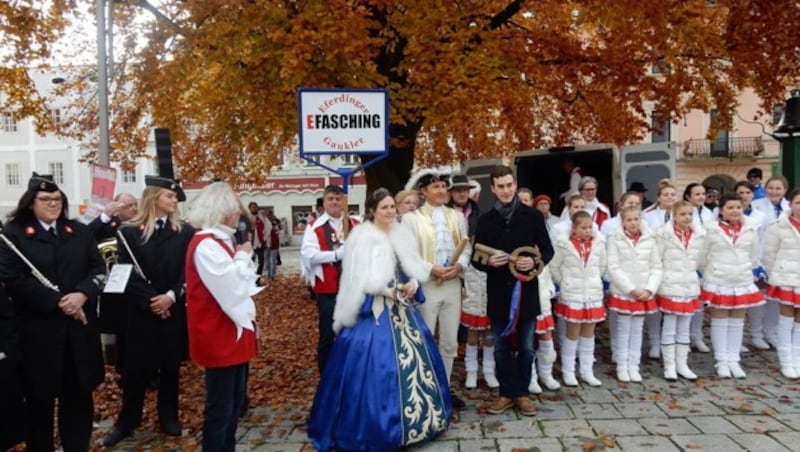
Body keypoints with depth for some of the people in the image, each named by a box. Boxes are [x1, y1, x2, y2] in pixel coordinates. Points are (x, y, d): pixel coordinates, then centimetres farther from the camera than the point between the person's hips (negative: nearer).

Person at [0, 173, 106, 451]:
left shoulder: (80, 231, 11)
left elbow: (98, 268, 5)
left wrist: (81, 294, -14)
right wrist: (57, 302, -15)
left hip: (79, 326, 3)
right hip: (38, 329, -3)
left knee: (79, 395, 10)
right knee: (41, 398, 8)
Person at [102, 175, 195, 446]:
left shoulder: (185, 233, 1)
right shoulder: (129, 233, -1)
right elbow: (127, 274, -6)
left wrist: (171, 296, -16)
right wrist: (150, 301, -14)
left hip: (174, 310, 1)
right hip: (141, 312, -1)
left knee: (170, 367, 11)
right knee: (136, 368, 7)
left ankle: (169, 418, 25)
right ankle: (127, 421, 22)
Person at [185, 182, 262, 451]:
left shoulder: (222, 240, 11)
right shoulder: (205, 244, -19)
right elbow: (231, 286, -24)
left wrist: (243, 258, 0)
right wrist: (243, 256, -12)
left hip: (233, 331, 10)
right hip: (218, 335, -10)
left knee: (235, 401, 19)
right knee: (220, 406, 2)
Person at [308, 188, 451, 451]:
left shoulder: (400, 234, 10)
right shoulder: (362, 238, -12)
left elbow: (415, 267, 10)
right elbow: (359, 279, -17)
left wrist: (413, 283, -10)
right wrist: (389, 291, -17)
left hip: (402, 309, 8)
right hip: (373, 313, -7)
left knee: (415, 362, 13)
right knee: (376, 366, -5)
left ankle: (416, 417, 30)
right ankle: (375, 429, 11)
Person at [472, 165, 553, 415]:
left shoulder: (533, 216, 1)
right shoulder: (485, 220, 4)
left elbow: (548, 249, 5)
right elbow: (476, 258, 6)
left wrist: (535, 261, -15)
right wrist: (488, 262, -16)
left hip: (526, 290, -1)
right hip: (498, 291, 1)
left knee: (526, 346, 9)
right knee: (501, 347, 9)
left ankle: (522, 392, 23)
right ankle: (507, 392, 23)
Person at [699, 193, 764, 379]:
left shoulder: (750, 229, 1)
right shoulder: (711, 230, -8)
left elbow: (754, 257, 12)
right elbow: (703, 257, -1)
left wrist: (744, 270, 13)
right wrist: (710, 274, 6)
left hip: (743, 282, 3)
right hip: (718, 282, -3)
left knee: (737, 322, 10)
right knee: (720, 322, 6)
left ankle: (733, 360, 20)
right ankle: (722, 361, 14)